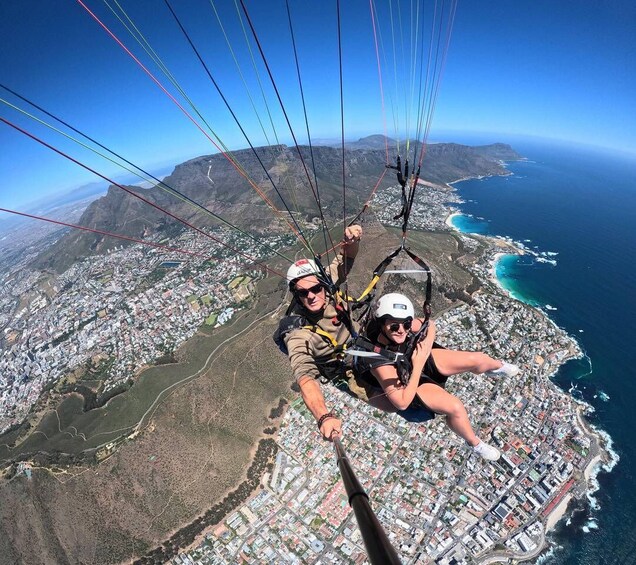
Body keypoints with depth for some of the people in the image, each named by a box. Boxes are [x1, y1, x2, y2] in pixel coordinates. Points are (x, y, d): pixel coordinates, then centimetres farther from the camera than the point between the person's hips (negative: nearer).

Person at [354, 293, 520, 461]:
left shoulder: (402, 325, -27)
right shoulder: (381, 361, -39)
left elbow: (429, 324, -4)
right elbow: (402, 403, -30)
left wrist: (427, 344, -23)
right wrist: (418, 365, -35)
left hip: (423, 359, 5)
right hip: (411, 383, -4)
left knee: (479, 359, -1)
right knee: (456, 407, -23)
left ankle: (497, 367, 38)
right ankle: (475, 443, 12)